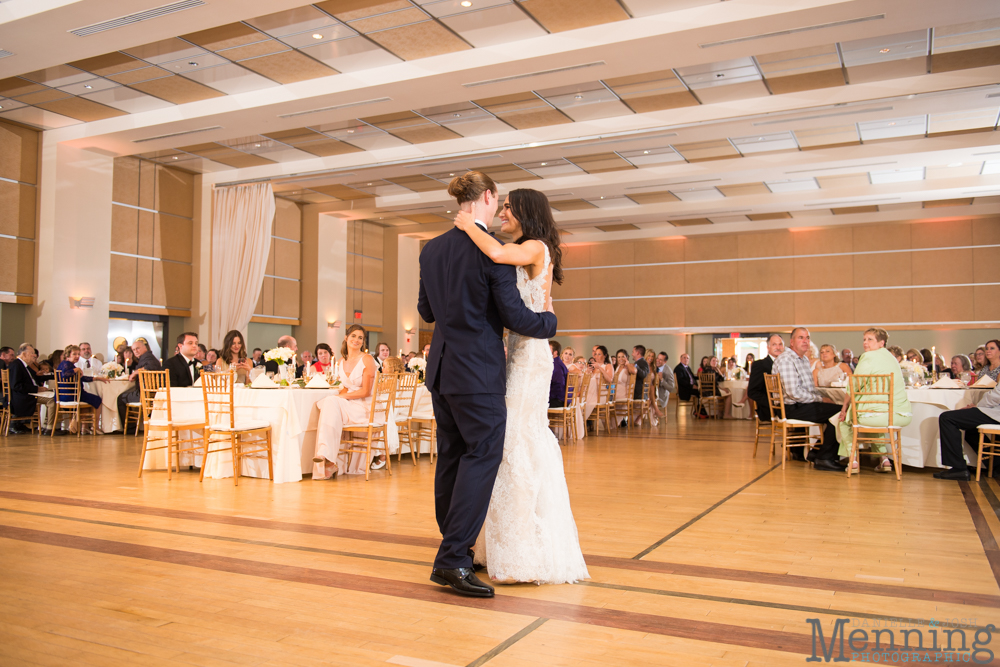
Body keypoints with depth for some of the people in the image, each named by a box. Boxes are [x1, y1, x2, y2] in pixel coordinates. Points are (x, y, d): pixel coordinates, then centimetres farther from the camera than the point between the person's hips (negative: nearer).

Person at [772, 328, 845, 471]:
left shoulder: (805, 359, 19)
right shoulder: (785, 359, -13)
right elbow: (794, 392, -21)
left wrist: (822, 397, 4)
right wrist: (820, 399, -12)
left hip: (803, 404, 10)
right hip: (792, 408, -9)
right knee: (838, 412, -18)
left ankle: (819, 453, 5)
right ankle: (824, 458, -8)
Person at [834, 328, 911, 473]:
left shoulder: (868, 357, -6)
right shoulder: (891, 357, 19)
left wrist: (844, 408, 6)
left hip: (879, 415, -7)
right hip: (903, 416, 7)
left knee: (844, 419, 20)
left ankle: (853, 460, 13)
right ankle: (884, 459, 29)